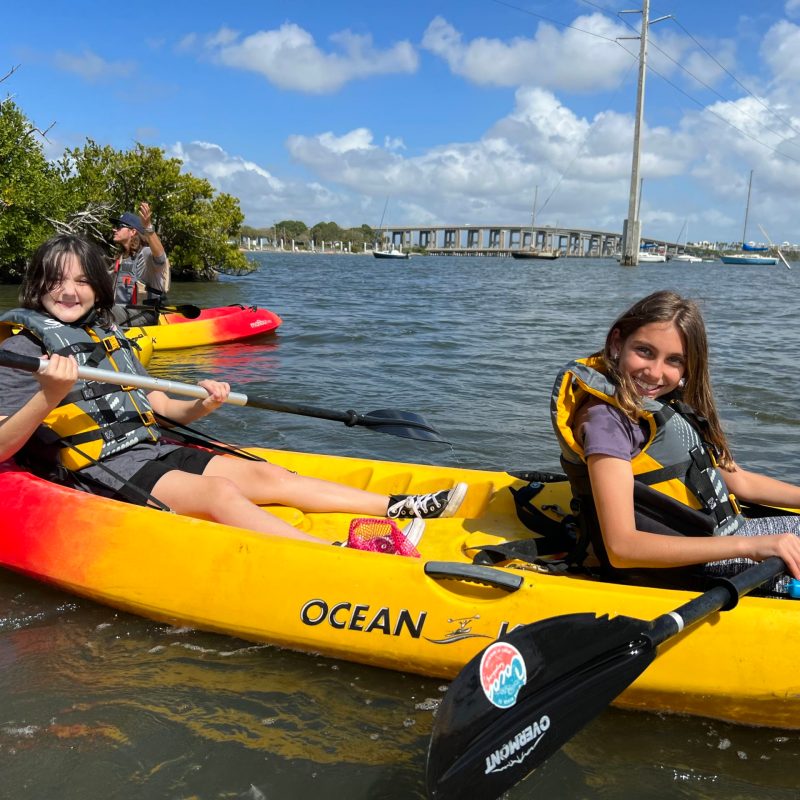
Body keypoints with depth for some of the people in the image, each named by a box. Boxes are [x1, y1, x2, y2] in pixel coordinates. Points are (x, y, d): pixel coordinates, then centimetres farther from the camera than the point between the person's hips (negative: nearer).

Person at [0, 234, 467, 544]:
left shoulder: (110, 341, 18)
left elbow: (163, 409, 16)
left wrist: (202, 406, -5)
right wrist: (49, 396, -31)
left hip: (150, 451, 7)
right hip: (94, 473, -7)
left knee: (266, 475, -6)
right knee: (219, 492, -30)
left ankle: (401, 508, -9)